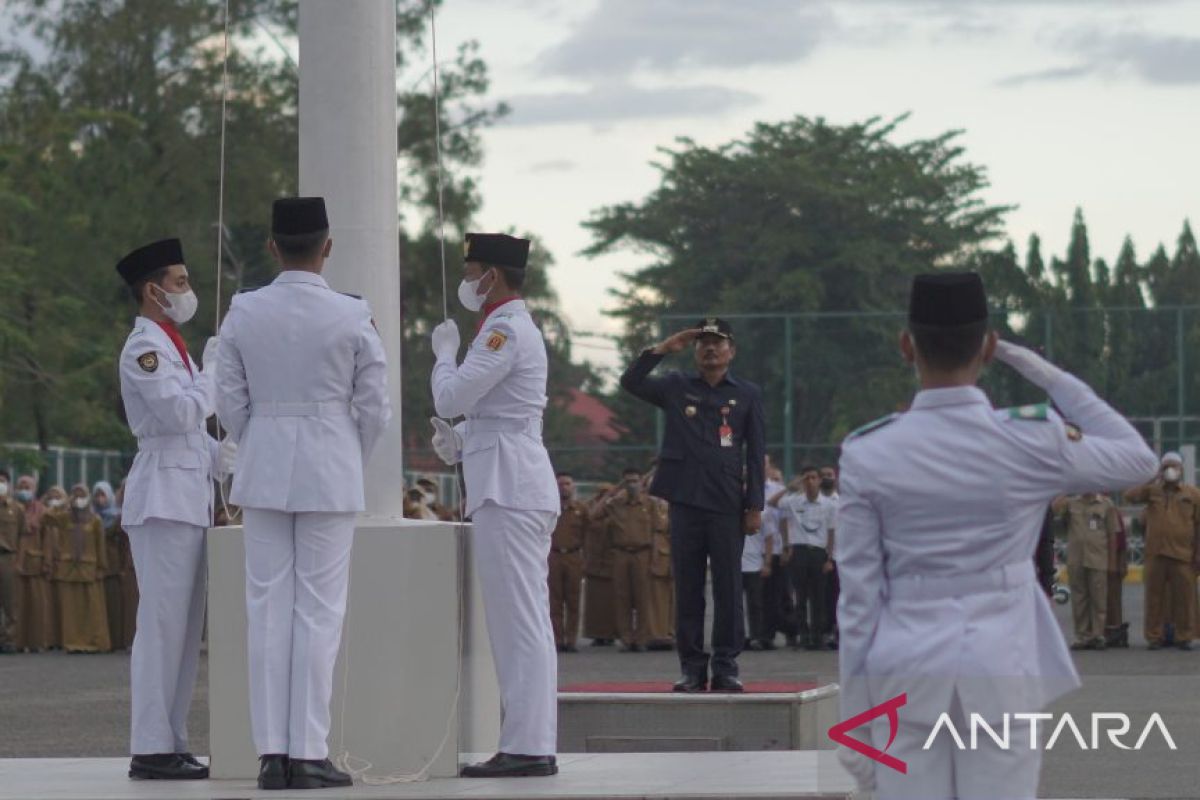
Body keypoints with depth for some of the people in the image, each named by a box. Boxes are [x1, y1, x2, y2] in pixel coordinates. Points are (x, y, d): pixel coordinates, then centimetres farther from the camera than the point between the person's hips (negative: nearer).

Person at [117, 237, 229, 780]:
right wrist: (215, 372, -5)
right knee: (162, 624, -10)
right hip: (162, 496, -10)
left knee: (184, 628, 9)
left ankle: (170, 745, 12)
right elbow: (180, 412, -19)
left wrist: (220, 456, 11)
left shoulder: (171, 346, 22)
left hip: (189, 496, 10)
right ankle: (151, 750, -10)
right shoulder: (144, 347, -9)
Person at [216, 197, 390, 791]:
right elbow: (374, 406, -2)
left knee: (268, 609, 4)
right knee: (319, 610, 0)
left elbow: (229, 402, 3)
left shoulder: (243, 314, -1)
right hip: (331, 473, -2)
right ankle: (308, 753, -2)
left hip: (264, 473, 2)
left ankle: (272, 752, 3)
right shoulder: (352, 317, -7)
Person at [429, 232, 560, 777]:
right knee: (525, 624, 10)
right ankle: (532, 744, 11)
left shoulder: (506, 331, -12)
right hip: (516, 486, 11)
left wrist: (444, 352, 1)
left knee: (519, 623, -11)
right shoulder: (513, 328, 21)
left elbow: (451, 398, -17)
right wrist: (460, 445, 13)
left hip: (509, 489, -11)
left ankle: (527, 747, -13)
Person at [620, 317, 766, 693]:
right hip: (686, 502, 1)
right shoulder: (677, 387, 11)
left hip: (728, 504, -1)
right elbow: (631, 383, 2)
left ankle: (726, 666, 4)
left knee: (728, 588, 0)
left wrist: (755, 507, -1)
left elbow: (756, 454, 5)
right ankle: (691, 666, 6)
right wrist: (662, 349, -4)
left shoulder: (747, 395, 8)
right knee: (688, 588, 2)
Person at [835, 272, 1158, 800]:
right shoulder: (1033, 439, -4)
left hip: (905, 676, 1)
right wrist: (1051, 377, 12)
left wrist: (856, 719, 6)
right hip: (999, 672, 0)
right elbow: (1139, 460, 15)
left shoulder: (867, 453, -3)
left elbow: (859, 597, -1)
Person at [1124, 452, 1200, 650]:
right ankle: (1154, 636, 6)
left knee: (1184, 597, -1)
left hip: (1182, 555, -1)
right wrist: (1151, 480, -5)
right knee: (1155, 597, 2)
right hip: (1155, 554, 1)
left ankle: (1184, 636, 5)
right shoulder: (1152, 490, 12)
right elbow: (1130, 496, -1)